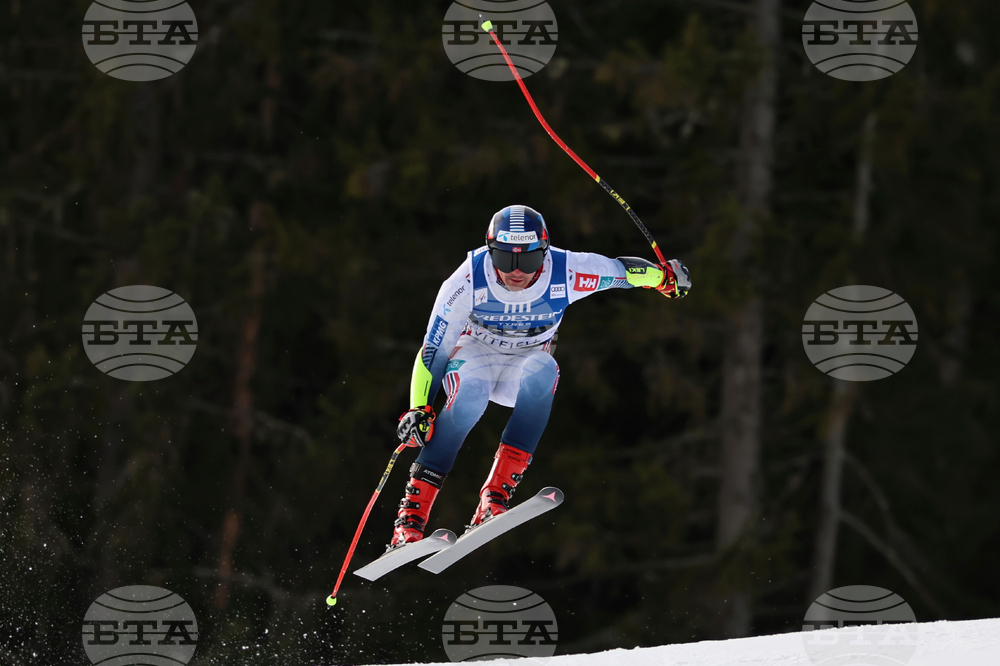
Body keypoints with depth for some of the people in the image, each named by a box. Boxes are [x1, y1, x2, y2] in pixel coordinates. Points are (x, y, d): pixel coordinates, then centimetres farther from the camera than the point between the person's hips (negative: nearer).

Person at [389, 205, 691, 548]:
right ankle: (411, 514, -35)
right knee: (469, 397, -36)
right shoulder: (468, 282, -26)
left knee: (542, 372, -35)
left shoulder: (566, 272, -24)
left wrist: (665, 276, 9)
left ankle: (496, 495, -39)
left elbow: (620, 270, -5)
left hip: (527, 361, 2)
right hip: (474, 356, -2)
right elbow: (434, 349, -18)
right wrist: (418, 409, -25)